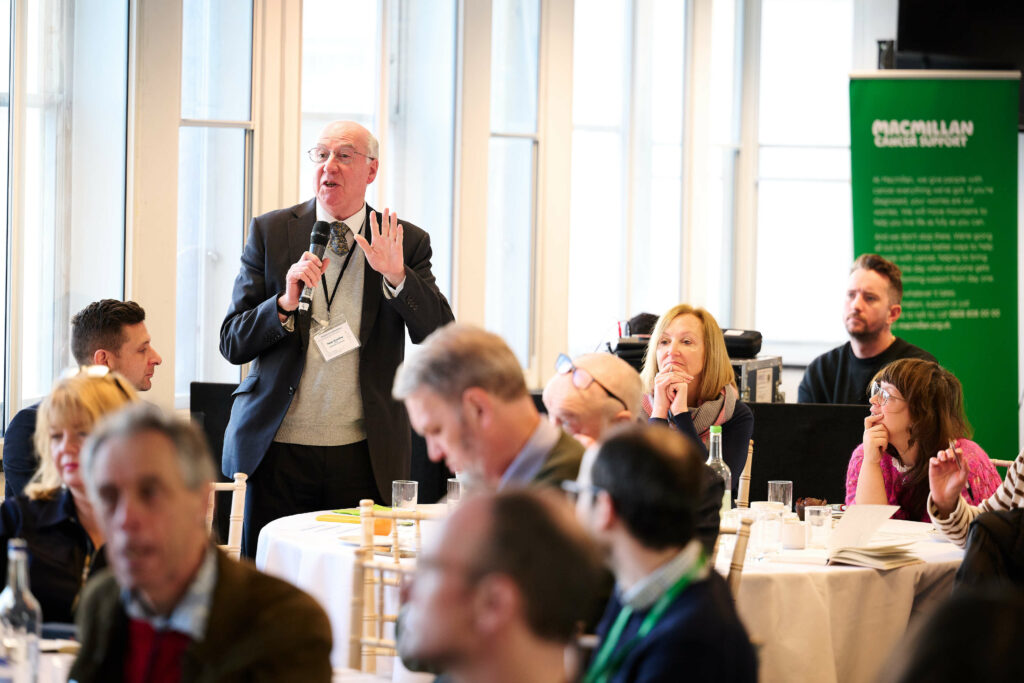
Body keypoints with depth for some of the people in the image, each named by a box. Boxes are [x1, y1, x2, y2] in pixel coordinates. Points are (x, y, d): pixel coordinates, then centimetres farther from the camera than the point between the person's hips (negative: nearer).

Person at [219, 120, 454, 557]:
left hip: (364, 455, 0)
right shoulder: (270, 233, 5)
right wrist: (285, 303, -16)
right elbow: (232, 344, 2)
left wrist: (396, 276, -20)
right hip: (277, 450, 0)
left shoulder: (407, 243, 5)